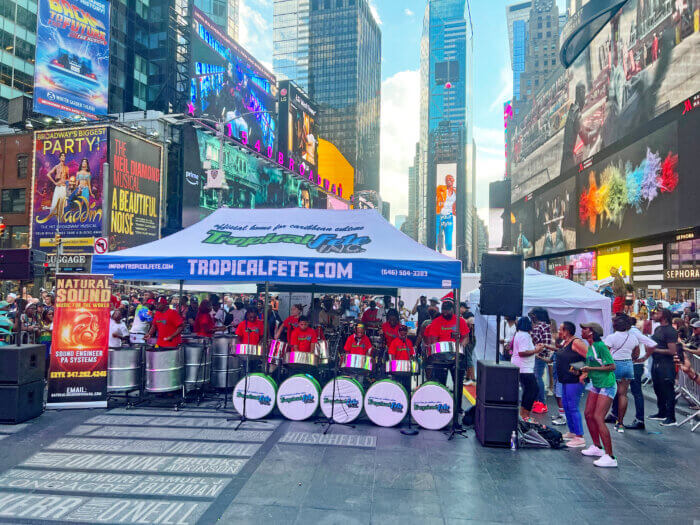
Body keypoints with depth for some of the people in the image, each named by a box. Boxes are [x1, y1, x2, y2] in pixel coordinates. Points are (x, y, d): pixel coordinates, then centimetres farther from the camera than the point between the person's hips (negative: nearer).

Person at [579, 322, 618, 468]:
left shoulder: (600, 346, -18)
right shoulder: (590, 346, 9)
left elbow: (612, 367, -20)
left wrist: (591, 369, -22)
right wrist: (585, 372, 7)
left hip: (607, 386, -9)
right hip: (595, 385, 9)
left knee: (598, 418, -14)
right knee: (588, 414, 11)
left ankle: (610, 457, -10)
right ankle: (597, 447, 27)